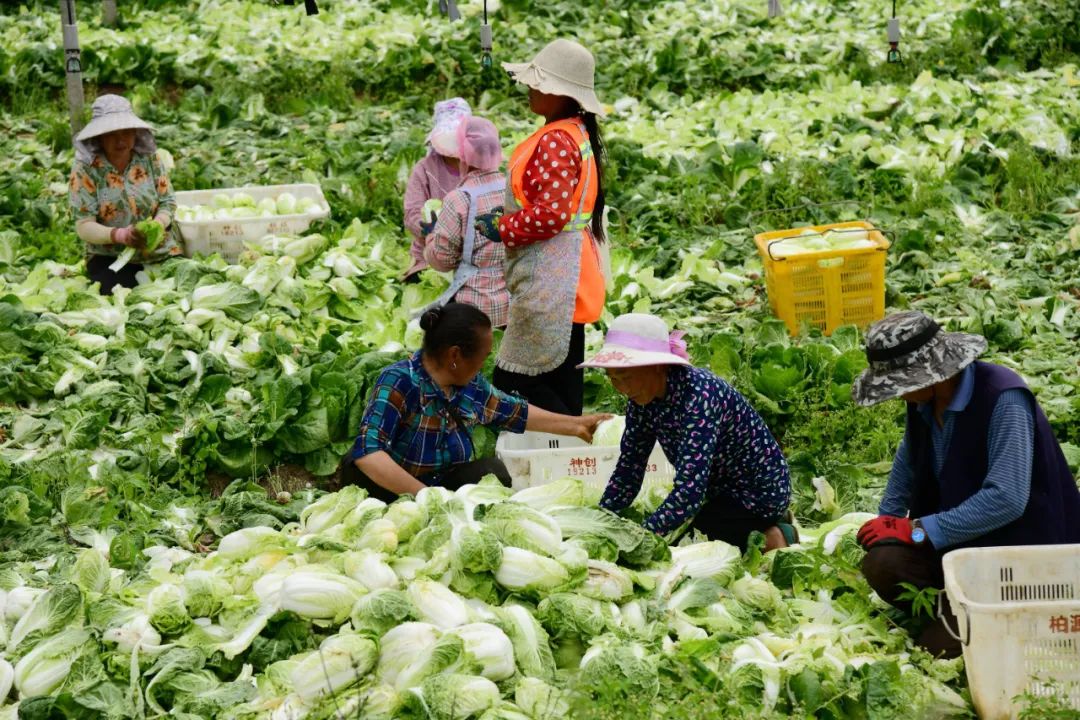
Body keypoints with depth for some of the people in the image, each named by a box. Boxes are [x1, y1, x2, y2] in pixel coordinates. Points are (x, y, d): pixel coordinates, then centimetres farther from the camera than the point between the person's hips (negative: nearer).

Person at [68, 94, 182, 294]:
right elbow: (84, 226, -11)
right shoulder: (85, 168, -8)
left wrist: (156, 225, -21)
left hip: (160, 253, 3)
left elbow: (167, 203, 2)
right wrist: (119, 235, -30)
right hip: (110, 258, -3)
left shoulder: (149, 158, 1)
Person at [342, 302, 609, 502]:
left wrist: (575, 424, 22)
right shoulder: (400, 383, -23)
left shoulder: (471, 385, 0)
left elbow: (515, 412, 20)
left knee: (493, 472, -15)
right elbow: (368, 452, -34)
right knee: (359, 471, -33)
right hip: (394, 493, -5)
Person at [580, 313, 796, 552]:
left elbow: (689, 491, -39)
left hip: (759, 494, -8)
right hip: (722, 491, 9)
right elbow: (628, 470, -2)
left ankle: (768, 541, 1)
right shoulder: (643, 398, -7)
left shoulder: (698, 396, -32)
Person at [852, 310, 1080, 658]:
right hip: (958, 541, 7)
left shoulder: (1003, 398, -23)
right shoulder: (924, 400, 1)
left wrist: (917, 530, -26)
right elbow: (908, 462, 23)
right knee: (880, 563, -22)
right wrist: (887, 524, 12)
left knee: (939, 647, -17)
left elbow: (1006, 499, -30)